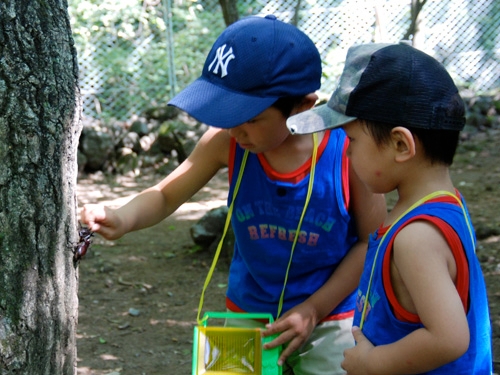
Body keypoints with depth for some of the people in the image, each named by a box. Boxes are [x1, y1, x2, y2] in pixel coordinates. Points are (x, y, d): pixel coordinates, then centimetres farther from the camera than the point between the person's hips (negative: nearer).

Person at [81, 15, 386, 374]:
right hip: (247, 317, 3)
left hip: (329, 322, -3)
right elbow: (165, 195, -3)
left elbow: (373, 241, -10)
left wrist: (313, 310, -13)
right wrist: (122, 218, -25)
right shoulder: (226, 143, -16)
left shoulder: (348, 148, -22)